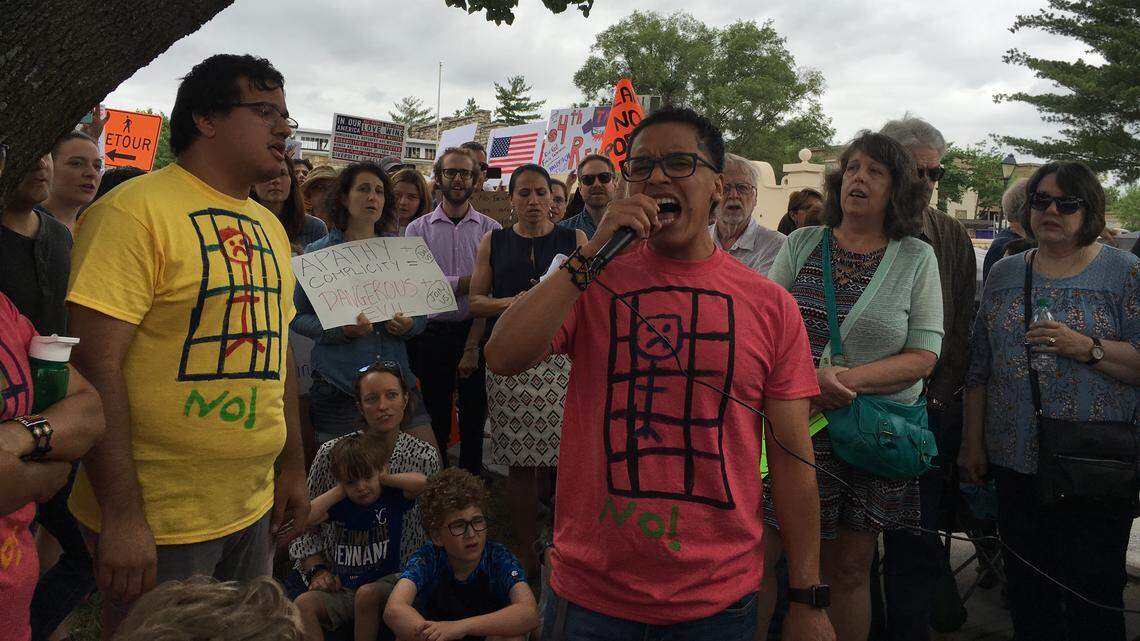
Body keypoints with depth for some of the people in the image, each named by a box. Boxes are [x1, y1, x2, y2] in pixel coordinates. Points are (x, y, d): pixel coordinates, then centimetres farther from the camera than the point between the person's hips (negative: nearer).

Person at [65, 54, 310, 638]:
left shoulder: (269, 227, 11)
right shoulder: (136, 209, -13)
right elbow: (95, 365, -19)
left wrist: (292, 468, 15)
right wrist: (121, 515, -20)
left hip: (254, 509, 7)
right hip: (157, 522, -7)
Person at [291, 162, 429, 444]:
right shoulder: (319, 252, 1)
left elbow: (422, 314, 13)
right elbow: (298, 317, -2)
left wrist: (408, 325, -10)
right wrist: (341, 329, -18)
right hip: (339, 384, -2)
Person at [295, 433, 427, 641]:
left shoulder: (391, 497, -4)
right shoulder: (339, 505, 4)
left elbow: (421, 481, -23)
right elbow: (305, 518, -13)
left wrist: (384, 479, -11)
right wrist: (339, 491, -8)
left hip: (383, 584, -3)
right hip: (341, 589, 4)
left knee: (367, 593, -35)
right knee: (303, 603, -19)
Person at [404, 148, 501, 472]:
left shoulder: (491, 230, 2)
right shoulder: (418, 229, 4)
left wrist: (473, 345, -12)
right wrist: (468, 281, -15)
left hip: (476, 332, 0)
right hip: (434, 333, 1)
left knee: (475, 418, 8)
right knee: (436, 419, 9)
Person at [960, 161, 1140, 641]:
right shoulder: (1004, 273, 9)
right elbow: (980, 367, 11)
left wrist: (1087, 347, -20)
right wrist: (972, 442, 8)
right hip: (1015, 459, 4)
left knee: (1092, 594, 4)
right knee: (1025, 587, 14)